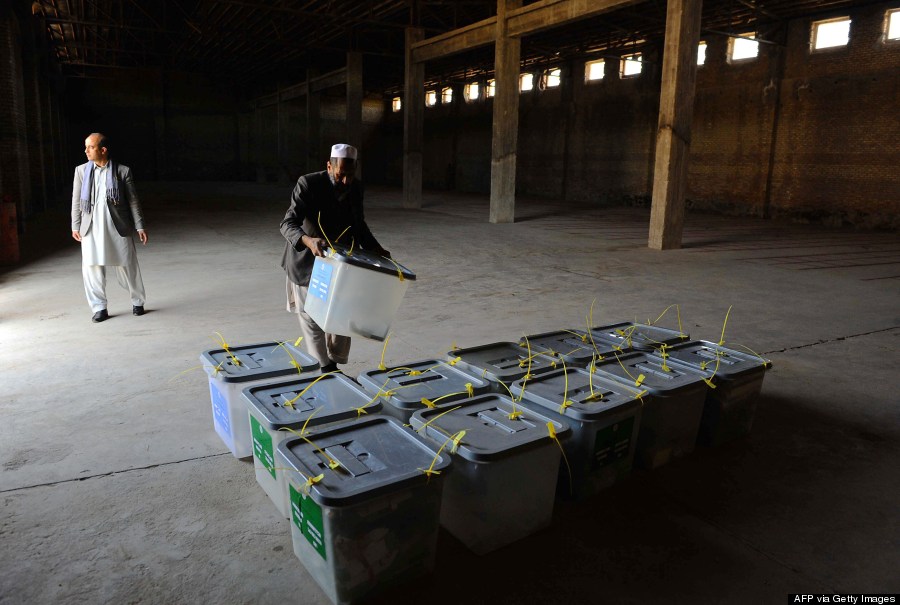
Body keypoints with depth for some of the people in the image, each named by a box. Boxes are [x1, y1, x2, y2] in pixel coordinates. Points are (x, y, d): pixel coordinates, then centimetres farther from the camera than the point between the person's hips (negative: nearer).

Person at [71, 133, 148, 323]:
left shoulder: (123, 171, -1)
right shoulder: (81, 171, 6)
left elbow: (133, 200, 2)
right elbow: (76, 200, 11)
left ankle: (138, 302, 23)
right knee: (92, 268, 1)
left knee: (127, 266, 5)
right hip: (92, 228, 2)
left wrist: (139, 226, 0)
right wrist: (75, 226, 9)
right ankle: (99, 308, 11)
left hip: (118, 227, -2)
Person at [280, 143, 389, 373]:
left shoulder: (356, 187, -3)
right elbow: (288, 223, -27)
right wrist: (308, 241, -47)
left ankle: (334, 366, 26)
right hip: (308, 263, -5)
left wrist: (375, 249, -3)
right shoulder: (309, 184, -20)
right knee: (313, 320, 3)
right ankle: (325, 372, 17)